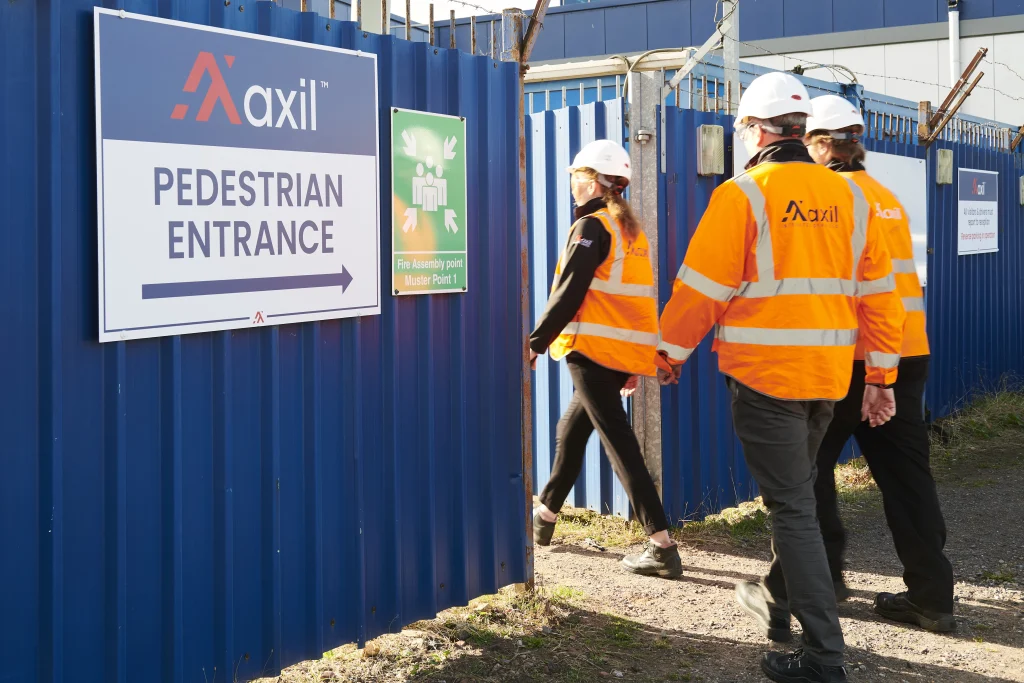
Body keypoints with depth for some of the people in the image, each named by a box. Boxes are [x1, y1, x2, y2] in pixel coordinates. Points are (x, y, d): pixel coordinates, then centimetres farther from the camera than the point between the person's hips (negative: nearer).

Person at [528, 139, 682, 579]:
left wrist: (536, 343, -8)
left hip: (594, 352, -9)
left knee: (619, 444, -9)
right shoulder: (630, 229, 16)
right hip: (627, 353, 9)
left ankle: (662, 547, -13)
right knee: (571, 430, 22)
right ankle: (544, 518, 36)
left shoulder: (591, 227, -10)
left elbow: (568, 294, -15)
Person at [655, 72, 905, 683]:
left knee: (792, 507, -2)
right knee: (796, 491, 23)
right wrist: (881, 377, 13)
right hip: (829, 374, 6)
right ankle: (778, 601, 40)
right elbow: (878, 291, 7)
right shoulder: (848, 196, 7)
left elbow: (702, 288, -9)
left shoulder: (743, 195, -10)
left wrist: (671, 353, 6)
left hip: (764, 374, -6)